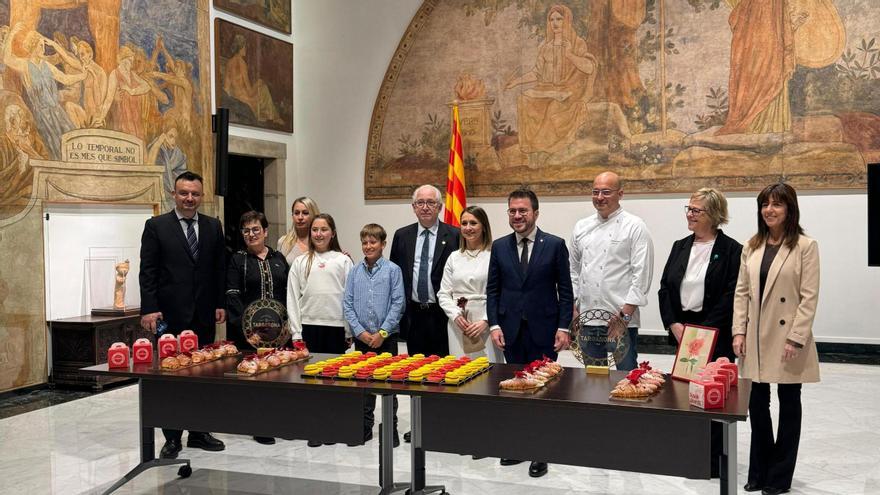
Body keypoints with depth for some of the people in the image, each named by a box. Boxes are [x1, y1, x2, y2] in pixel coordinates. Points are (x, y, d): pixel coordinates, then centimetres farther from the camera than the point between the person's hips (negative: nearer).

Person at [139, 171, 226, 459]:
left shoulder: (213, 227, 9)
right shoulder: (156, 226, -1)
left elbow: (219, 269, 11)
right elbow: (147, 271, -4)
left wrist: (220, 304, 5)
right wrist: (149, 308, -11)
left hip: (204, 315, 3)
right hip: (171, 315, -3)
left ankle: (199, 432, 20)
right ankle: (172, 438, 12)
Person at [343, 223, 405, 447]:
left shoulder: (392, 270, -5)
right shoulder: (355, 271, 4)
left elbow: (398, 303, -8)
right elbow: (347, 304, 3)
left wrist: (382, 332, -12)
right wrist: (360, 331, -7)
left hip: (386, 337, -3)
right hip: (361, 338, 3)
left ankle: (391, 430, 14)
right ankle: (365, 428, 23)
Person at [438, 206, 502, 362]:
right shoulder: (454, 257, 12)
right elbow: (443, 294, 12)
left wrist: (486, 321, -14)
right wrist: (456, 316, -4)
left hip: (486, 325, -4)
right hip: (458, 325, 4)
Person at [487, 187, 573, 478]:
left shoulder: (555, 245, -1)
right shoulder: (500, 246, 7)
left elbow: (565, 290, -1)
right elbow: (492, 289, 8)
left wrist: (563, 327, -6)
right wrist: (494, 324, -2)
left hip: (543, 329, -2)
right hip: (511, 329, 3)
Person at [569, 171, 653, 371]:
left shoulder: (635, 227, -4)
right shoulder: (581, 227, 12)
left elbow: (642, 274, -9)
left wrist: (625, 315, -13)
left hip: (621, 320, -5)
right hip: (587, 321, 5)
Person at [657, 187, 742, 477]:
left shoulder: (731, 250, -7)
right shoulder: (680, 247, 11)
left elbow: (730, 297, -12)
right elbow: (664, 289, 10)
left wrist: (703, 331, -15)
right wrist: (674, 325, -3)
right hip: (681, 331, 5)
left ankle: (714, 460, 11)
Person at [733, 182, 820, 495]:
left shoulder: (805, 247, -7)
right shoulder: (752, 247, 8)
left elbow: (809, 297, -10)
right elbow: (741, 291, 8)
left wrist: (796, 338, -16)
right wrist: (739, 331, -1)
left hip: (787, 339, -4)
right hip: (756, 339, 5)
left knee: (788, 404, 9)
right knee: (757, 404, 10)